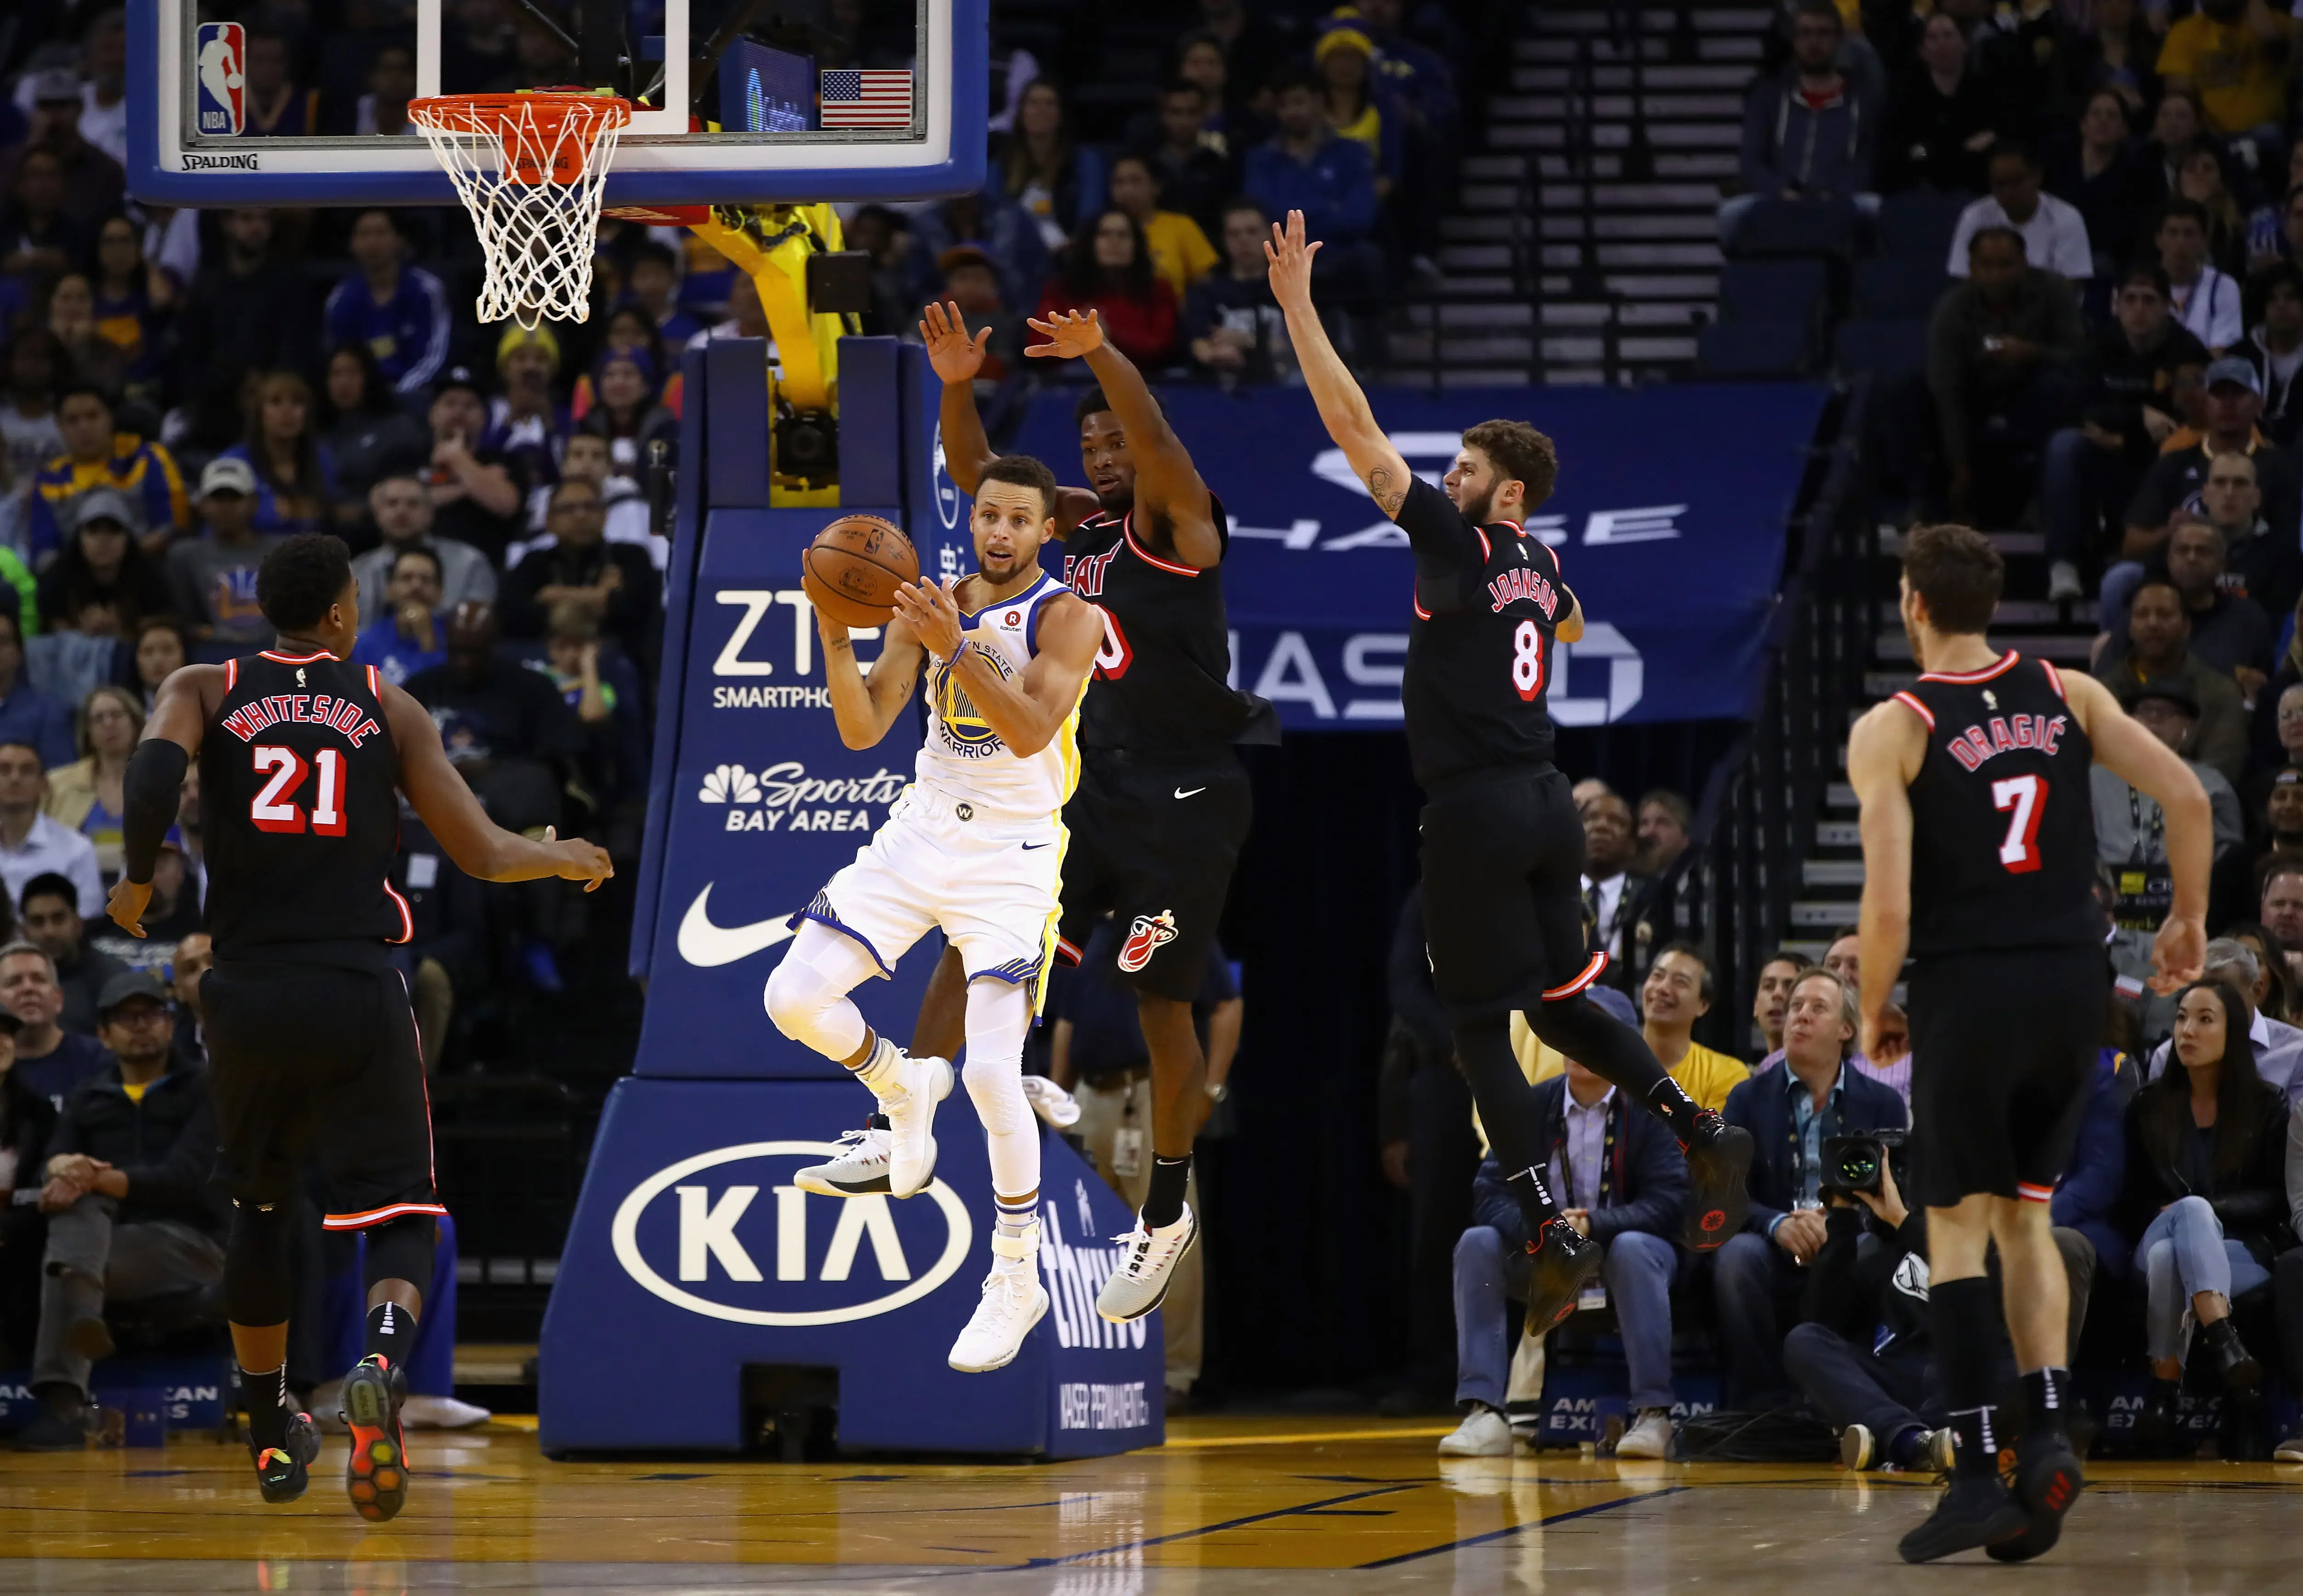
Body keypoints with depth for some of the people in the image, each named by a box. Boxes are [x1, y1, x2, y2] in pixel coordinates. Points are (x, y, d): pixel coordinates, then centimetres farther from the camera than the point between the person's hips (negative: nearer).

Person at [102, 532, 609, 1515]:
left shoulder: (203, 690, 7)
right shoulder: (389, 708, 7)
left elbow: (156, 767, -16)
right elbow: (482, 856, 5)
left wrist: (139, 880, 1)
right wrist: (568, 859, 25)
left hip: (247, 991, 2)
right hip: (358, 991, -2)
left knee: (259, 1207, 23)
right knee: (398, 1216, 1)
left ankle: (272, 1436, 31)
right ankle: (383, 1361, -32)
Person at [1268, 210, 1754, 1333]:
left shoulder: (1460, 545, -9)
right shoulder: (1538, 565, 11)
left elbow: (1355, 430, -11)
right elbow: (1571, 626, 38)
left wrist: (1297, 306, -9)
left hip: (1477, 813, -8)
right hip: (1546, 803, 8)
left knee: (1482, 1032, -1)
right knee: (1560, 1005, 19)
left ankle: (1551, 1234, -8)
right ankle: (1704, 1135, 4)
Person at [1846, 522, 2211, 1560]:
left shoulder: (1891, 731, -7)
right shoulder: (2067, 694, 5)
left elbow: (1889, 907, -14)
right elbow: (2186, 797, -3)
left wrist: (1872, 1013, 3)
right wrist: (2188, 918, 12)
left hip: (1967, 990, -4)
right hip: (2073, 982, 4)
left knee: (1958, 1227, 3)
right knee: (2026, 1214, 17)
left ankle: (1980, 1475, -4)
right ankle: (2048, 1426, -1)